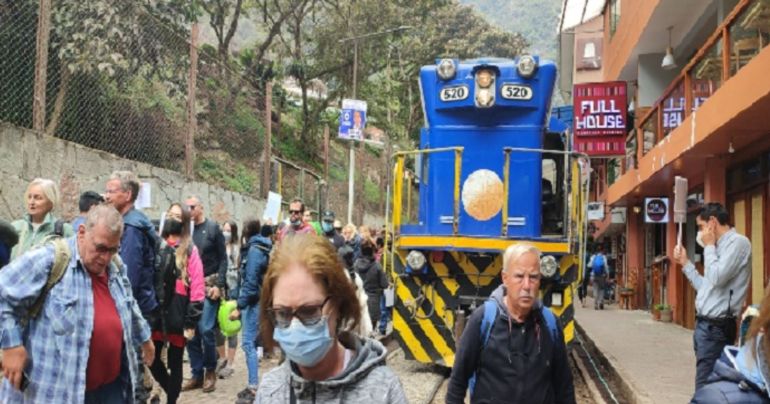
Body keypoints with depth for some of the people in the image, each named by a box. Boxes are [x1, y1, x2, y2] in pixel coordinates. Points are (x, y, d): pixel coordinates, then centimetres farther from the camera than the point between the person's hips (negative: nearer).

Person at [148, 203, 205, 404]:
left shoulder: (190, 251, -5)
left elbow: (197, 288, -9)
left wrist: (191, 321, -13)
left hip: (177, 314, -4)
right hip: (155, 312, 4)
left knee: (175, 362, 7)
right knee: (152, 358, 8)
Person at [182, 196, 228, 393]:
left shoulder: (213, 228, -1)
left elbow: (223, 258, -3)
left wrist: (218, 285, -10)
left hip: (209, 284, -4)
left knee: (206, 329, -7)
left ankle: (210, 371, 10)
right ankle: (197, 374, 16)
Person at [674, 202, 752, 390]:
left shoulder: (737, 242, -13)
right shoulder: (721, 246, 16)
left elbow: (717, 278, -24)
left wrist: (709, 246, -12)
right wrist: (685, 263, 18)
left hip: (716, 327, -10)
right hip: (705, 324, 10)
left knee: (705, 388, -8)